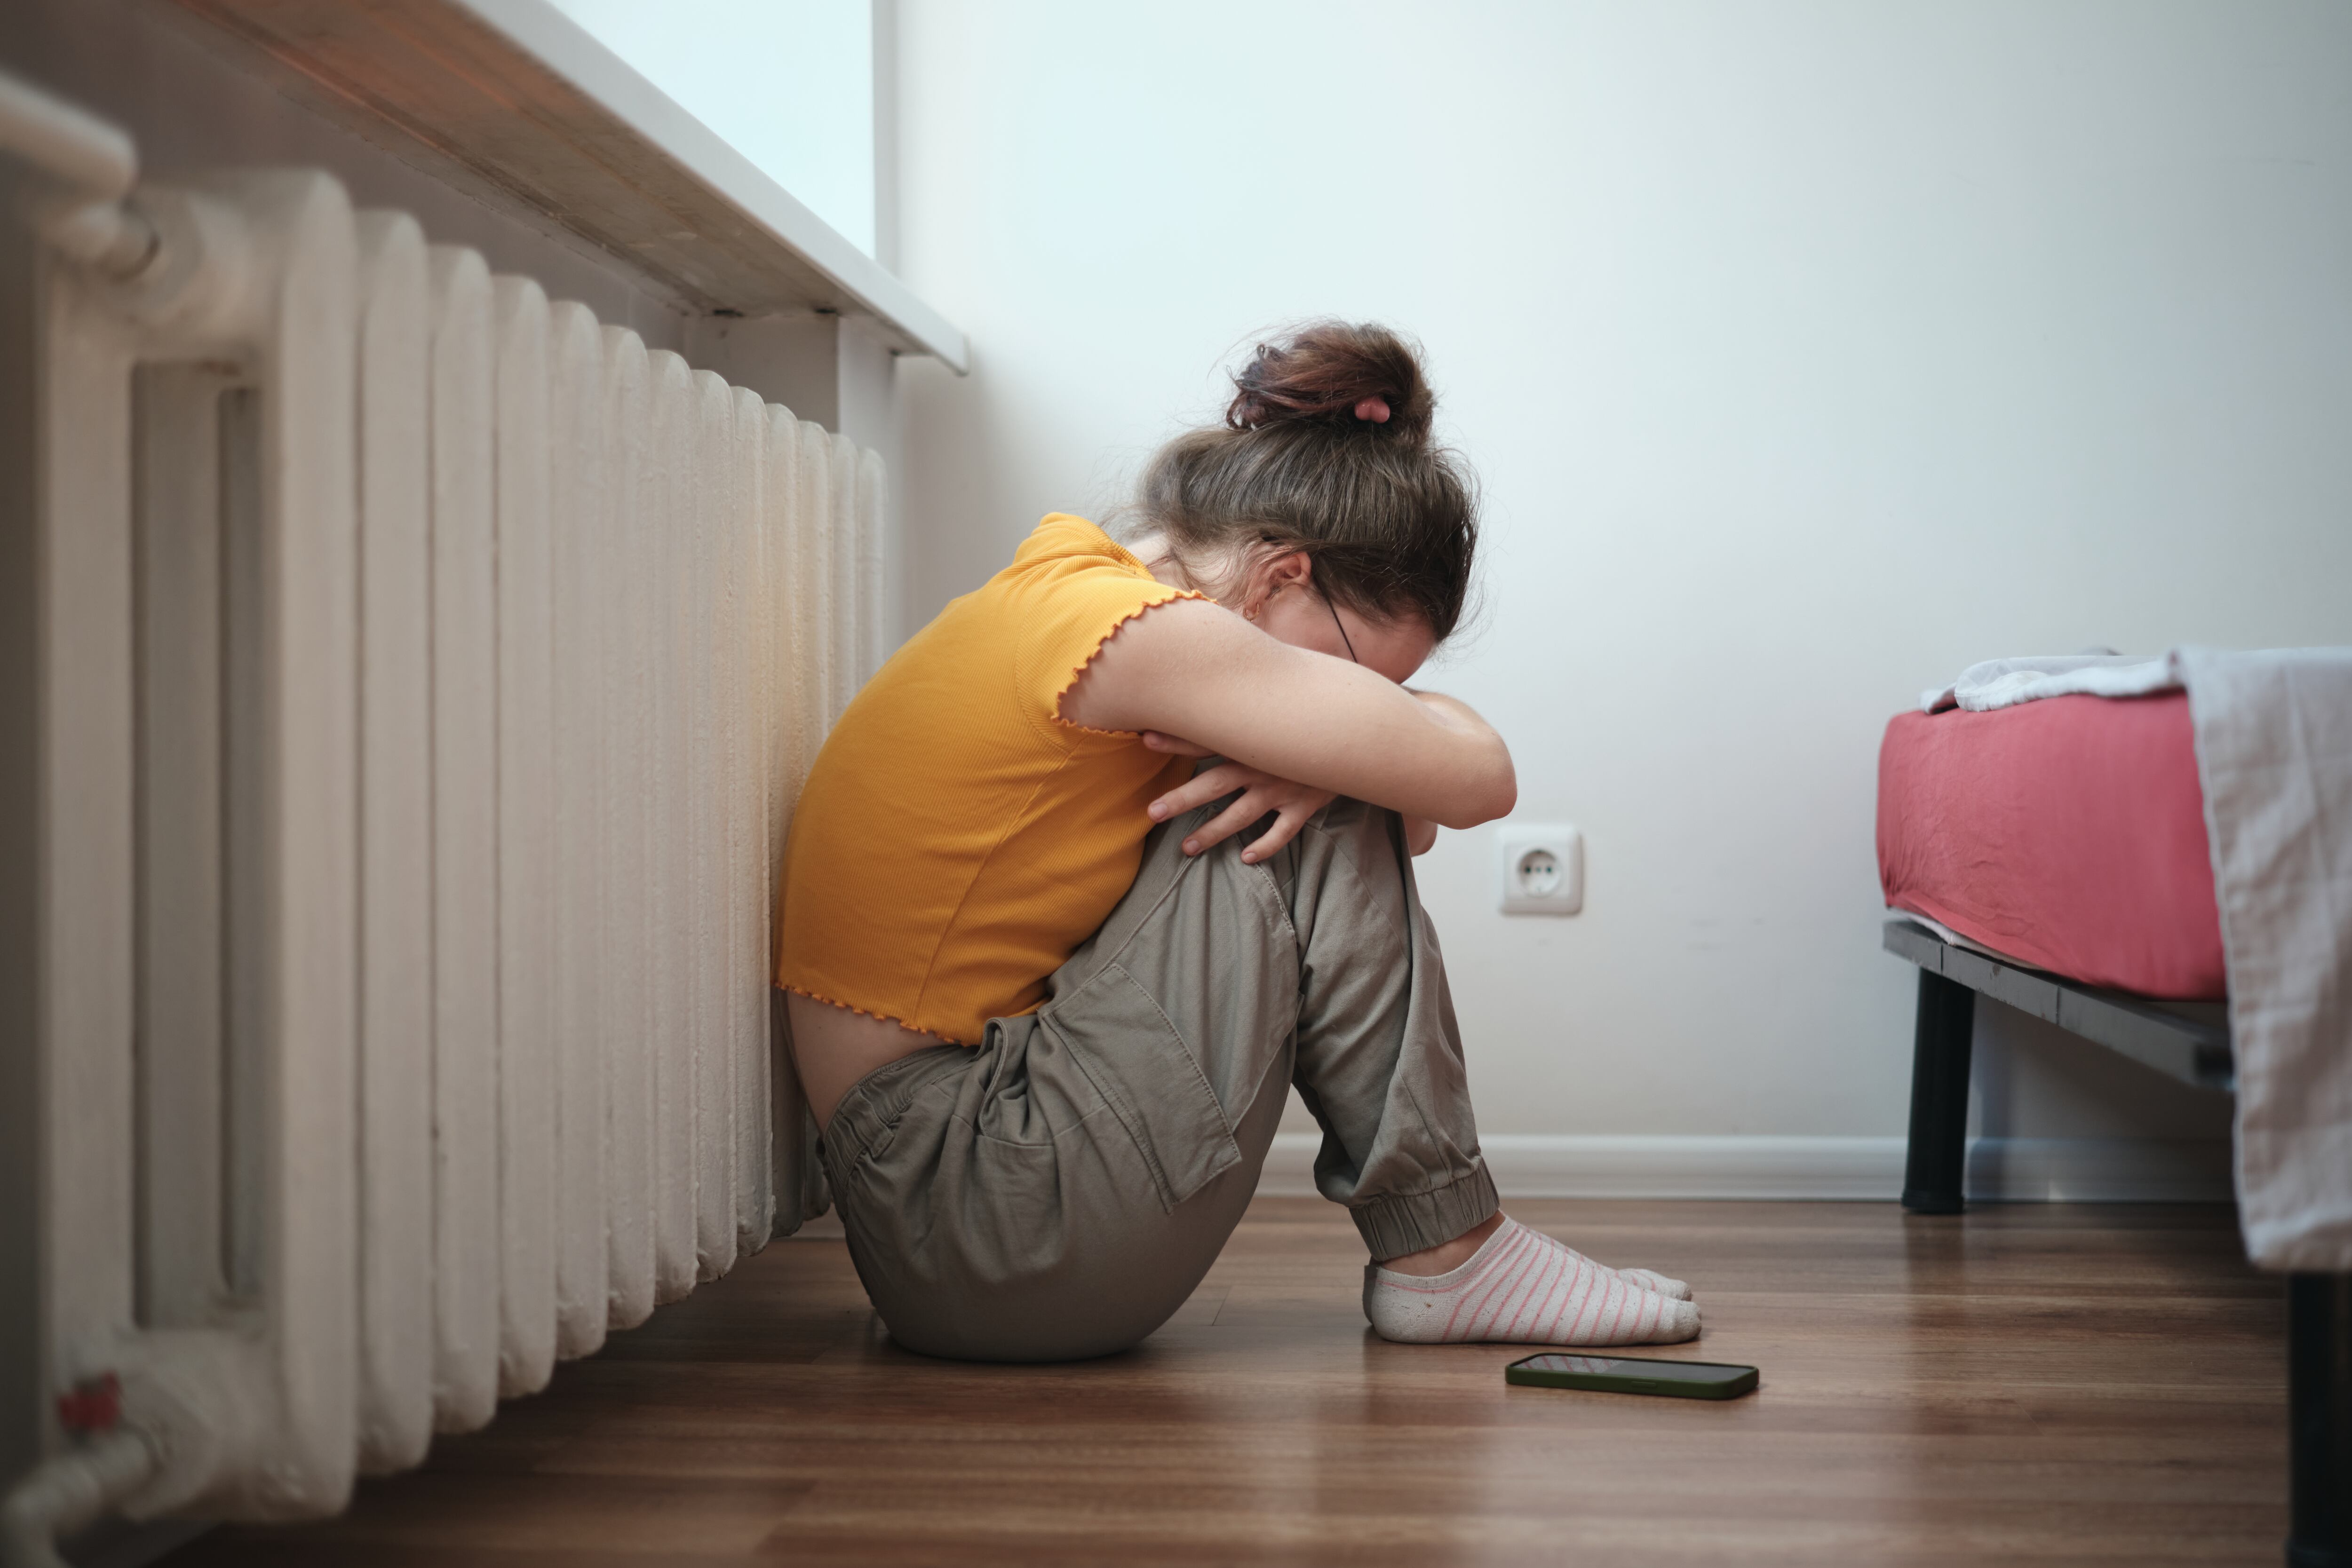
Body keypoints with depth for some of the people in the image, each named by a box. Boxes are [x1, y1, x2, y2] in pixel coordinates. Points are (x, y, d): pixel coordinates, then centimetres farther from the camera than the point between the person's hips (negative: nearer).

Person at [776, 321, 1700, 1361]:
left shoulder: (1067, 589, 13)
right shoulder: (1129, 630, -17)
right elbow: (1476, 776, -15)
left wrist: (1316, 762, -6)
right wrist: (1321, 767, 3)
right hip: (975, 1232, -10)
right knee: (1318, 837, -11)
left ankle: (1439, 1245, 10)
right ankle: (1444, 1254, -1)